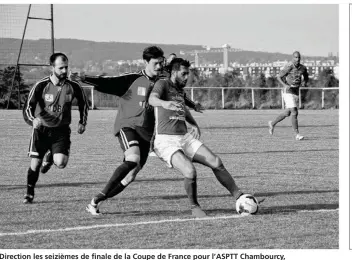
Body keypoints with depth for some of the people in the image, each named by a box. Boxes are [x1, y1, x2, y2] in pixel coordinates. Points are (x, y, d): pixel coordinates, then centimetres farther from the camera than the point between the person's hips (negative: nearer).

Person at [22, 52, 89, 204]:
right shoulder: (41, 86, -14)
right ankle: (29, 193, 21)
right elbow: (28, 107, -16)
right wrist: (32, 120, -36)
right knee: (35, 164, -4)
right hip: (41, 129, -1)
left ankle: (50, 157, 21)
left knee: (61, 163, -18)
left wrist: (82, 122, 6)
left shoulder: (73, 87, -7)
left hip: (61, 130, 1)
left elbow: (83, 103, 13)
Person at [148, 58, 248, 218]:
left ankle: (239, 197, 4)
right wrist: (164, 103, -52)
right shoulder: (163, 84, -5)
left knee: (216, 163, -7)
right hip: (166, 141, -7)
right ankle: (194, 207, -5)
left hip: (185, 138, 7)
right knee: (190, 172, -28)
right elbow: (152, 99, -28)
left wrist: (194, 124, 21)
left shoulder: (180, 90, 18)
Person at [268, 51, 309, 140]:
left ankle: (272, 123, 35)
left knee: (287, 113, 15)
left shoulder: (303, 68, 4)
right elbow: (279, 77, -8)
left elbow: (306, 76, 23)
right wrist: (285, 85, -24)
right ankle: (296, 134, -11)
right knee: (294, 112, -15)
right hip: (288, 92, -7)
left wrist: (305, 82, -1)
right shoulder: (288, 67, -13)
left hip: (296, 92, 7)